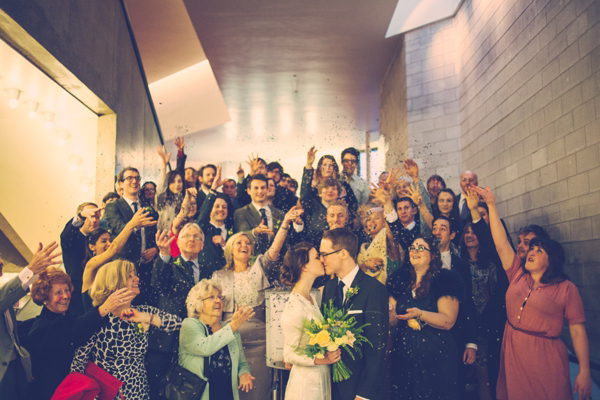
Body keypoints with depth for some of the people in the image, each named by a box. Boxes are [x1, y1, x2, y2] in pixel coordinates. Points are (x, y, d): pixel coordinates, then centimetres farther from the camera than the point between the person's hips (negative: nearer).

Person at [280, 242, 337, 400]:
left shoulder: (312, 299, 5)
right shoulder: (294, 308, -22)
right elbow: (288, 355, -18)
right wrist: (319, 360, -27)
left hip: (322, 378, 8)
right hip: (306, 382, -8)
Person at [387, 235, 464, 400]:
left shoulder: (445, 280, -6)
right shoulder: (400, 279, 7)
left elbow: (448, 321, -15)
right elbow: (392, 320, 10)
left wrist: (420, 314, -27)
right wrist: (389, 313, -11)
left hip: (435, 357, -4)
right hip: (402, 356, 4)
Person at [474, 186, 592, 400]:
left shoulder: (566, 289, -3)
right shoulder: (517, 275, 8)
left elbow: (578, 331, -5)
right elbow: (501, 244, 2)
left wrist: (584, 372, -10)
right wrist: (491, 205, -1)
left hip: (545, 358, -4)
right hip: (512, 354, 4)